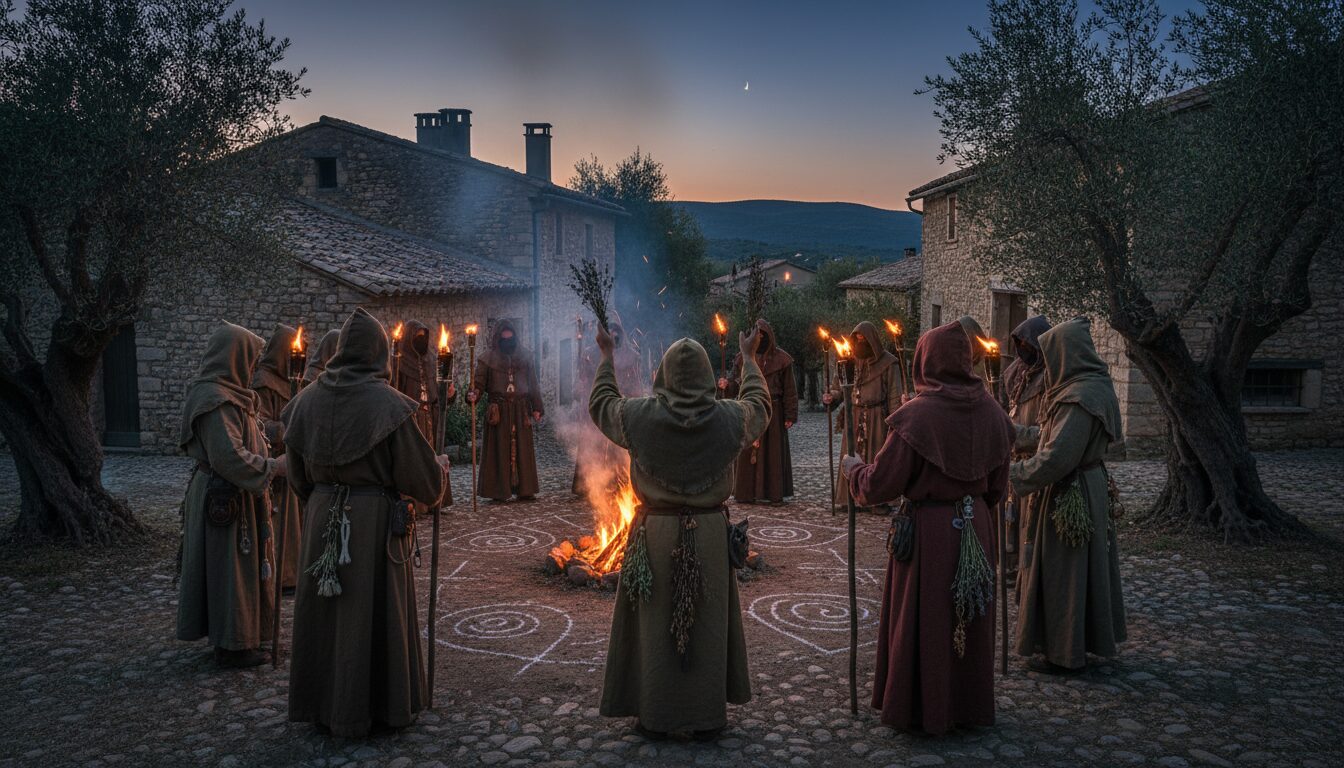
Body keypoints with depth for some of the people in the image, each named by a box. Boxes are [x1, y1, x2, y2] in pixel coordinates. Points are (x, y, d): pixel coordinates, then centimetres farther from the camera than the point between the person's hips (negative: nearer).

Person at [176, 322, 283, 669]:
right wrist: (273, 467, -17)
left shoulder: (224, 394, 10)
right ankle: (231, 645, 12)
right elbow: (229, 456, -26)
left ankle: (237, 636, 32)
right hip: (227, 498, -10)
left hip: (224, 493, 10)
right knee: (230, 566, 1)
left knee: (238, 565, 19)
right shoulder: (216, 400, -21)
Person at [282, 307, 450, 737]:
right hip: (375, 520, -4)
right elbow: (419, 476, -10)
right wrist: (440, 468, 11)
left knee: (324, 609, 15)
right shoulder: (388, 404, -14)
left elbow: (298, 476, 8)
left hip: (322, 519, 4)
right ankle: (383, 707, 19)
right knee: (373, 611, 7)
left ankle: (320, 705, 28)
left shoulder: (308, 399, 0)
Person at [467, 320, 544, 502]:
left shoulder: (524, 356, 10)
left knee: (522, 448, 2)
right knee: (499, 448, -3)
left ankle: (524, 489, 7)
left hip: (520, 409, 2)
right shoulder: (488, 358, 2)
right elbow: (480, 383, -2)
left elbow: (532, 384, 11)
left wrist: (536, 407, 7)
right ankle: (499, 491, 2)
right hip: (499, 410, -2)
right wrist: (474, 395, -23)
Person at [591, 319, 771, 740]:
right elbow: (758, 406, 14)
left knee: (655, 622, 10)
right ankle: (707, 716, 21)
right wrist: (748, 357, 27)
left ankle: (655, 716, 20)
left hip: (655, 533, -1)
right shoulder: (727, 417, -9)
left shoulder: (640, 415, -11)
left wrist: (607, 357, 23)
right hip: (709, 534, 1)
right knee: (707, 621, 12)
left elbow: (600, 404, 10)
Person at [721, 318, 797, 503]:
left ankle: (775, 493, 9)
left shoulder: (781, 359, 0)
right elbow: (734, 383, 9)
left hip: (772, 412, -2)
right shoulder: (743, 358, 7)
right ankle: (746, 493, 7)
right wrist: (726, 385, -15)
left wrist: (790, 416, -5)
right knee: (747, 451, 1)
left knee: (773, 451, 1)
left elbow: (789, 389, 0)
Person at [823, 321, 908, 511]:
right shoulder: (850, 360, 9)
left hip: (876, 419, -4)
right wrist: (831, 397, -9)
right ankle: (849, 498, 9)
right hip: (853, 418, 4)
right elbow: (838, 387, 14)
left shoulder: (887, 362, -3)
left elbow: (895, 395, -4)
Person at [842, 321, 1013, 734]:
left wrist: (852, 467, 3)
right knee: (969, 614, 19)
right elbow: (997, 485, 7)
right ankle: (971, 704, 35)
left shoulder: (917, 415, -20)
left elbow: (879, 485, -16)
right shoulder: (990, 411, -2)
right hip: (976, 527, 6)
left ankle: (922, 709, 24)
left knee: (923, 619, 10)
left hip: (928, 529, -5)